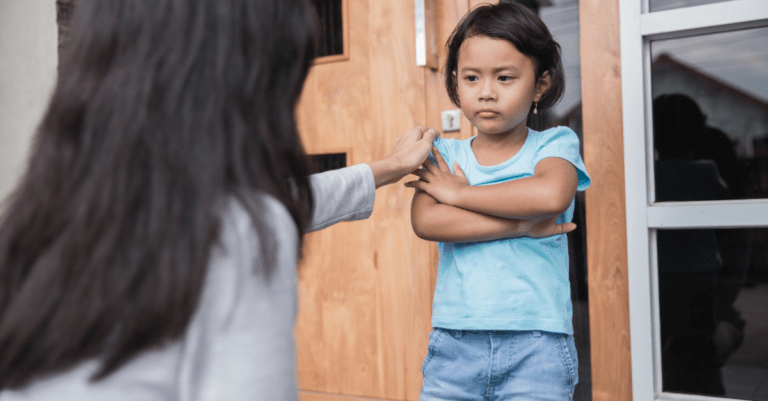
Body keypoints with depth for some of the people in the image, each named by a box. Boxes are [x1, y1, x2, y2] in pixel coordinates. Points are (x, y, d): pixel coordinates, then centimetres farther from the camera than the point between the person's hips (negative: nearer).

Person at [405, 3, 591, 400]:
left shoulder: (553, 144, 2)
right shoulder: (444, 154, 7)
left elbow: (552, 195, -20)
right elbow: (425, 222, -11)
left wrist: (457, 192, -11)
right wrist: (523, 220, -13)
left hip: (536, 347, -2)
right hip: (453, 344, 2)